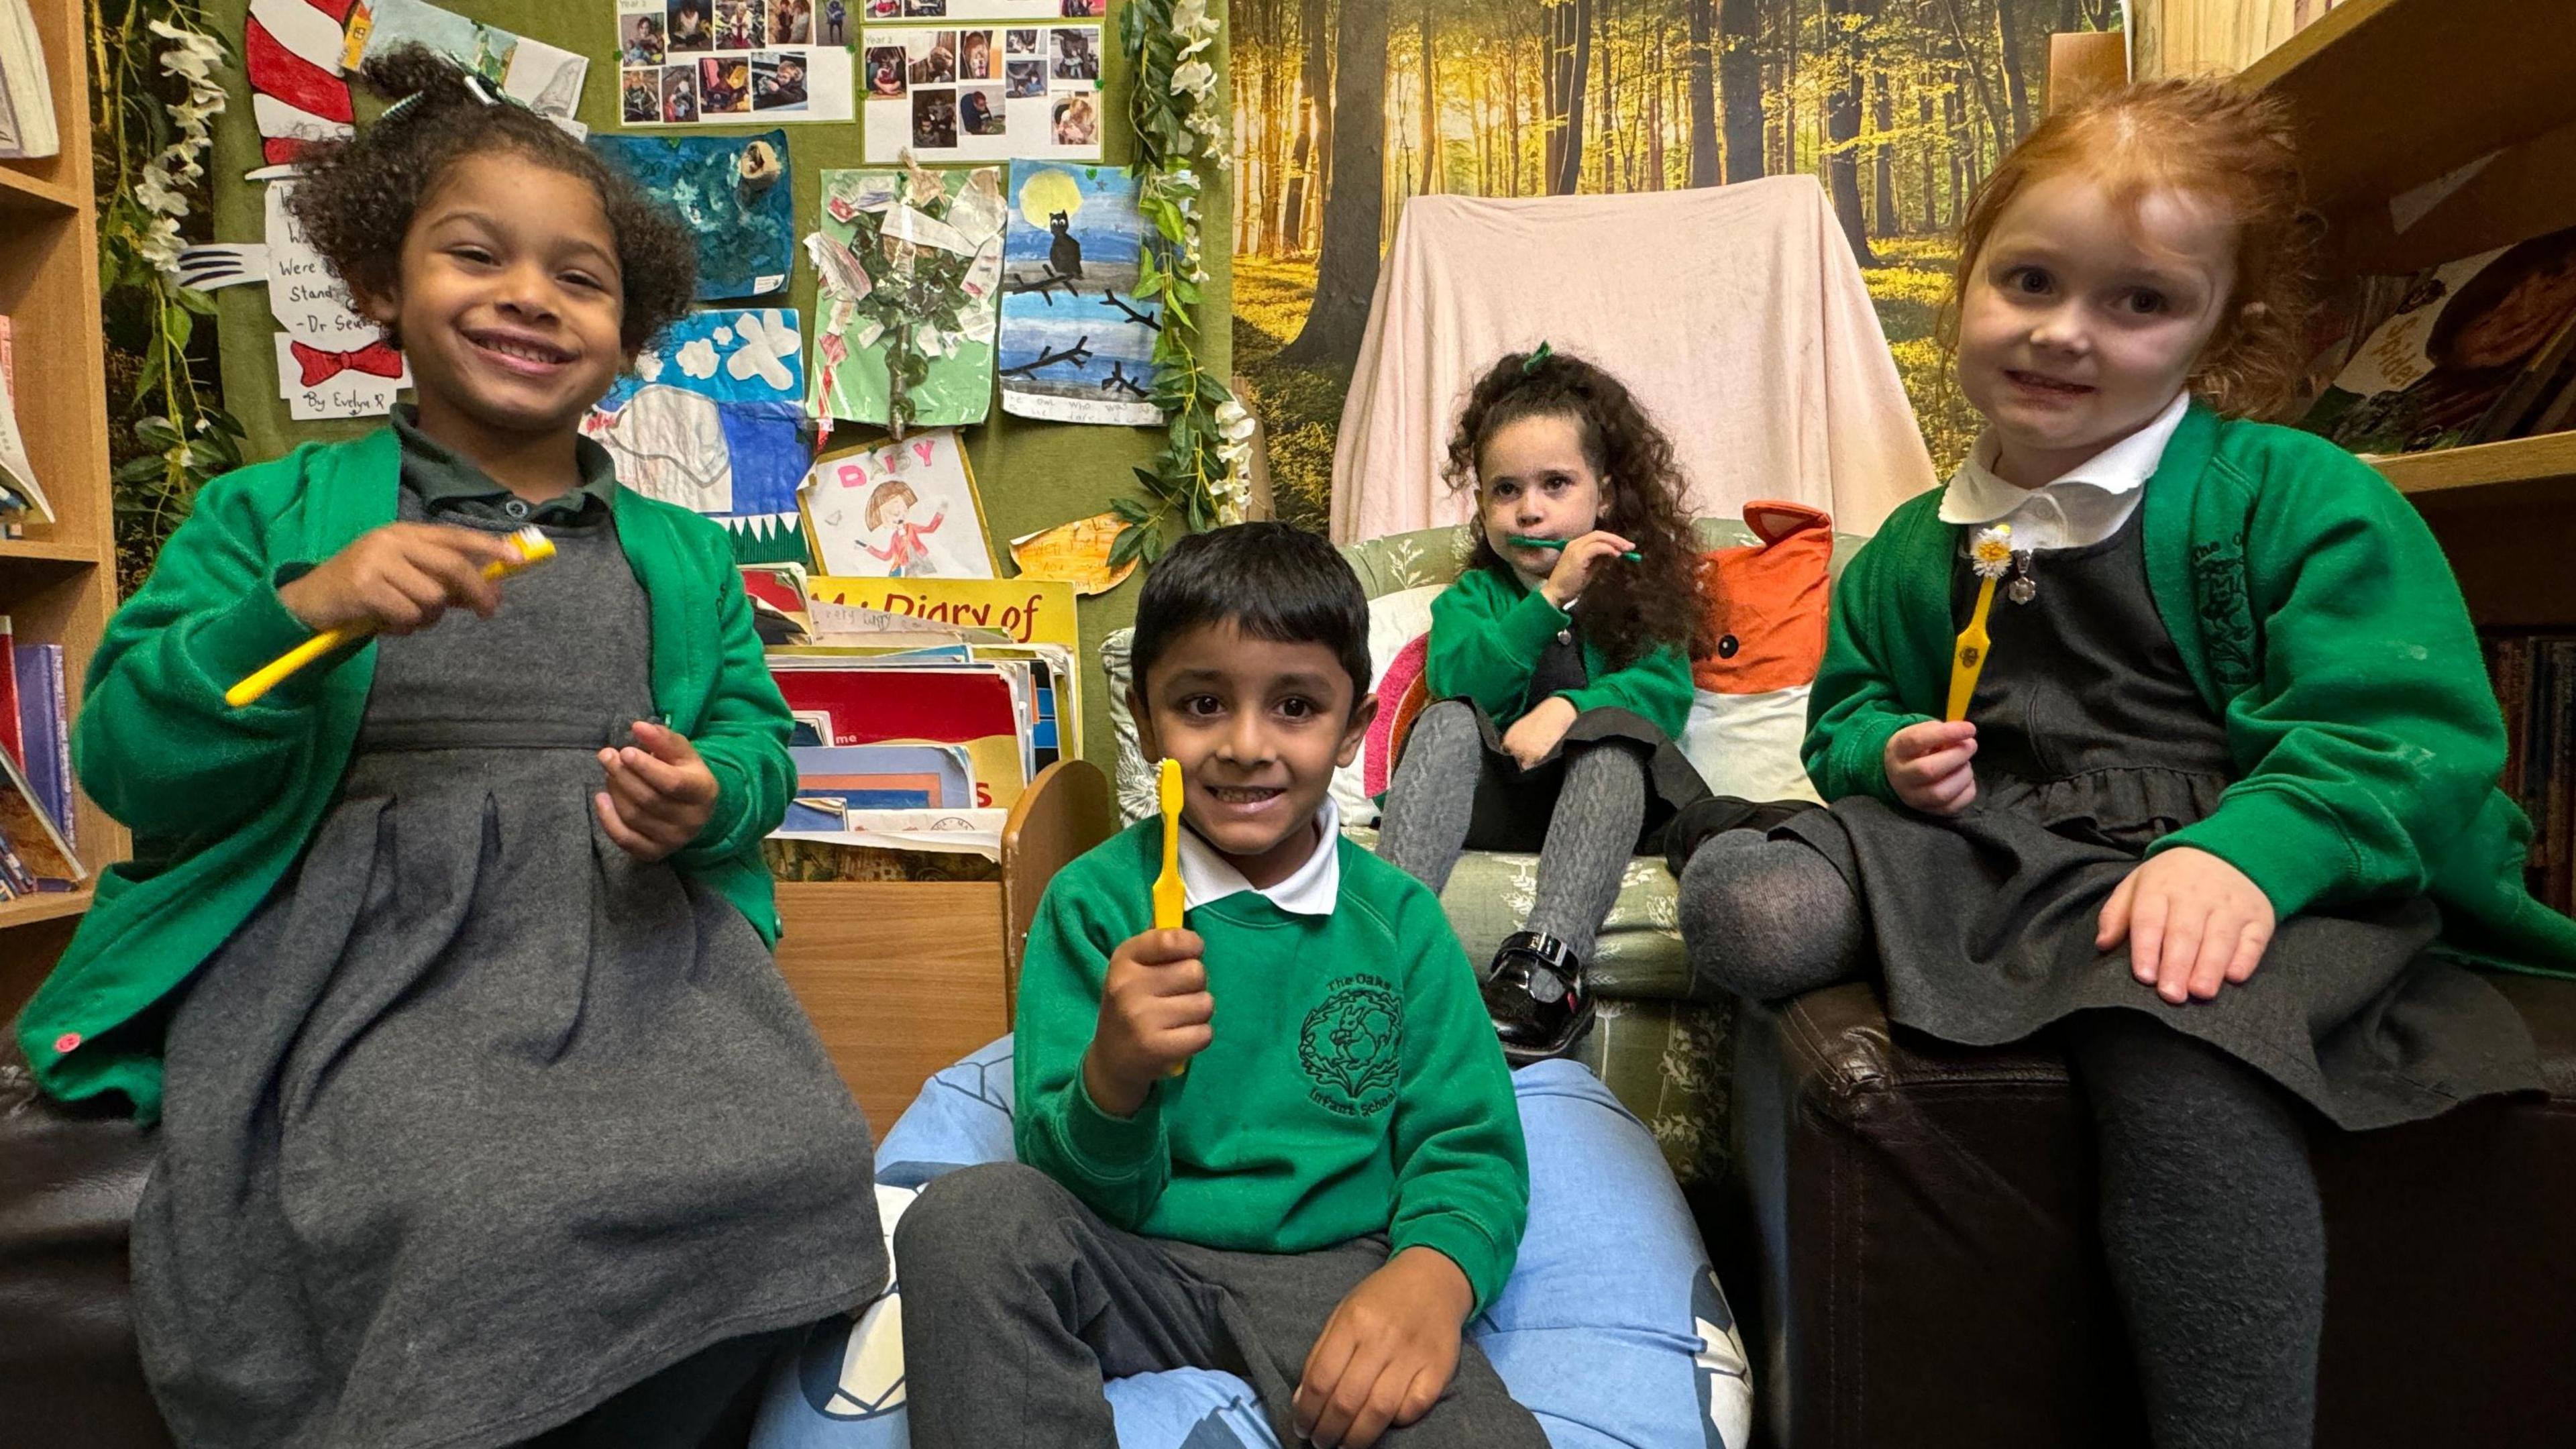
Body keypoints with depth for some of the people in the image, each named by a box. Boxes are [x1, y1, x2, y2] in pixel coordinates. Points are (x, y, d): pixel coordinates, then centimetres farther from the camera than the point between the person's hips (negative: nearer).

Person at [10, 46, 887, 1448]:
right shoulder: (272, 514, 12)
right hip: (353, 960, -2)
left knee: (793, 1168, -23)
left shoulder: (680, 554, 19)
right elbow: (125, 762, 5)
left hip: (629, 951, 3)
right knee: (469, 1207, -31)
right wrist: (297, 614, -12)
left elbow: (755, 736, 16)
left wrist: (714, 796, -8)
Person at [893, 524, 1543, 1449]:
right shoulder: (1091, 903, 0)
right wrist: (1112, 1082, -27)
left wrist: (1433, 1276, -23)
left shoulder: (1397, 916, 3)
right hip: (1137, 1263, 2)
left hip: (1333, 1264, -1)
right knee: (965, 1217, -28)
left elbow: (1469, 1151, 1)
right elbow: (1074, 1187, -4)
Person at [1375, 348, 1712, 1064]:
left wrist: (1569, 708, -22)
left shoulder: (1640, 588, 15)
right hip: (1491, 798, 1)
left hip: (1602, 793, -1)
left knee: (1611, 734, -31)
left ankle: (1545, 962, -49)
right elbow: (1456, 680, -6)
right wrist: (1551, 599, -15)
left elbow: (1664, 690, -4)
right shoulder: (1472, 597, 17)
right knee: (1449, 723, -26)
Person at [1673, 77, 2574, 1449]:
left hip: (2268, 870, -3)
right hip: (1989, 844, 3)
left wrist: (2243, 848, -26)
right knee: (1740, 910, -24)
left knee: (2180, 1050, -37)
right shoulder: (1916, 550, 16)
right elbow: (1845, 710, 25)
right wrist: (1889, 755, 0)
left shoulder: (2299, 497, 1)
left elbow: (2403, 733, -8)